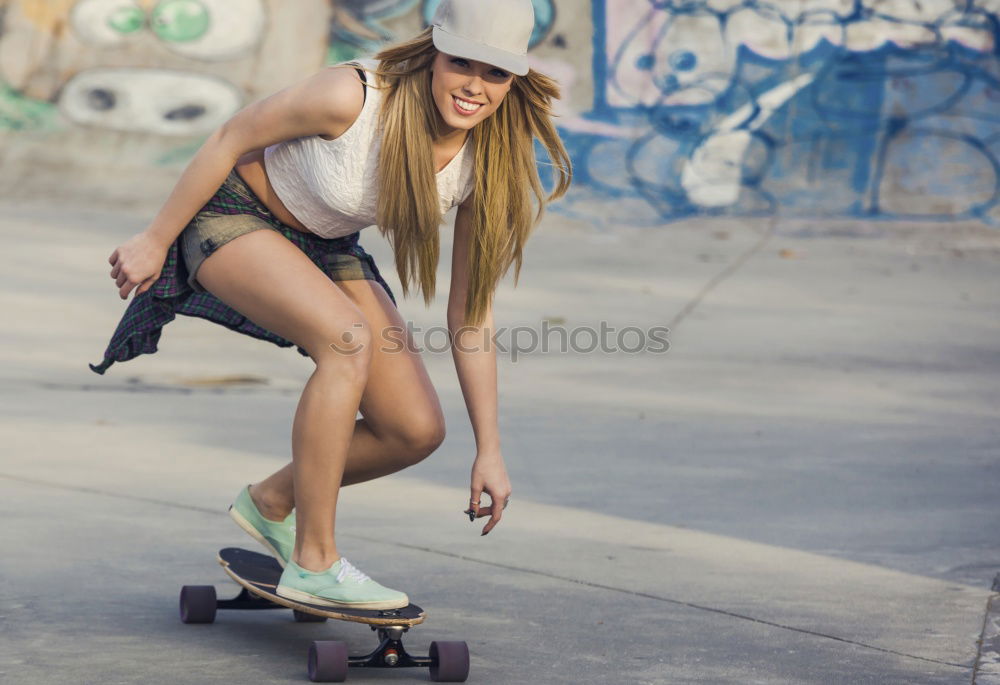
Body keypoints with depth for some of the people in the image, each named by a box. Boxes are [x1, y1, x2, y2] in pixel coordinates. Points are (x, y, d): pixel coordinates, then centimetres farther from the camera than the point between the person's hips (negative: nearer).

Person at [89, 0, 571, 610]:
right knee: (350, 339, -34)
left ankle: (272, 502, 20)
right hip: (232, 217, -6)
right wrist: (155, 241, -9)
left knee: (418, 431, -6)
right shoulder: (352, 96, -33)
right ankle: (313, 564, -23)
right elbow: (231, 139, -17)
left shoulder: (487, 167, -17)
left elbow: (470, 311, -9)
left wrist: (489, 449, -7)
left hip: (325, 248, 6)